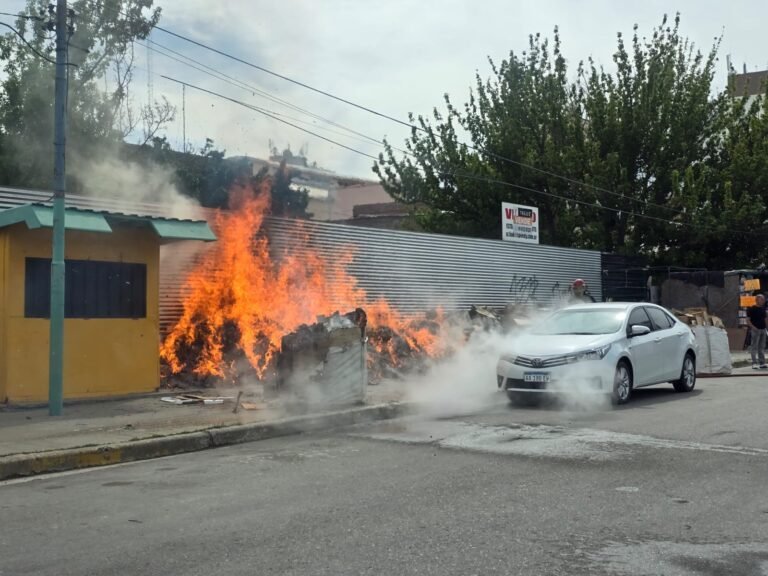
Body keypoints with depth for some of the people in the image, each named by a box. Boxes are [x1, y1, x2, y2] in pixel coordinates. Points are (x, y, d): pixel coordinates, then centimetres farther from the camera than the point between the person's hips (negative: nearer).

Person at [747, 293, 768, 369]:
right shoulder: (751, 309, -6)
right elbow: (748, 320, -9)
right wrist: (753, 327, -21)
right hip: (755, 330, -7)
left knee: (762, 347, 10)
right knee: (754, 347, -6)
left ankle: (762, 363, 14)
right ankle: (754, 363, -5)